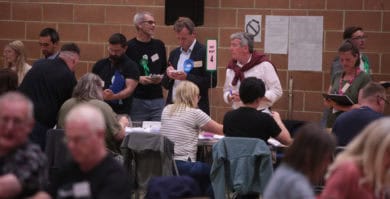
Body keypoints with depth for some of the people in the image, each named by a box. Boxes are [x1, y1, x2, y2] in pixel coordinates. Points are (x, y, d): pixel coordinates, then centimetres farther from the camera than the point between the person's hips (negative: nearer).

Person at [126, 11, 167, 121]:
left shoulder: (159, 45, 11)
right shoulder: (129, 47, -3)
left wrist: (161, 77, -1)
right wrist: (138, 79, -14)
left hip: (157, 99, 4)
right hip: (136, 100, -4)